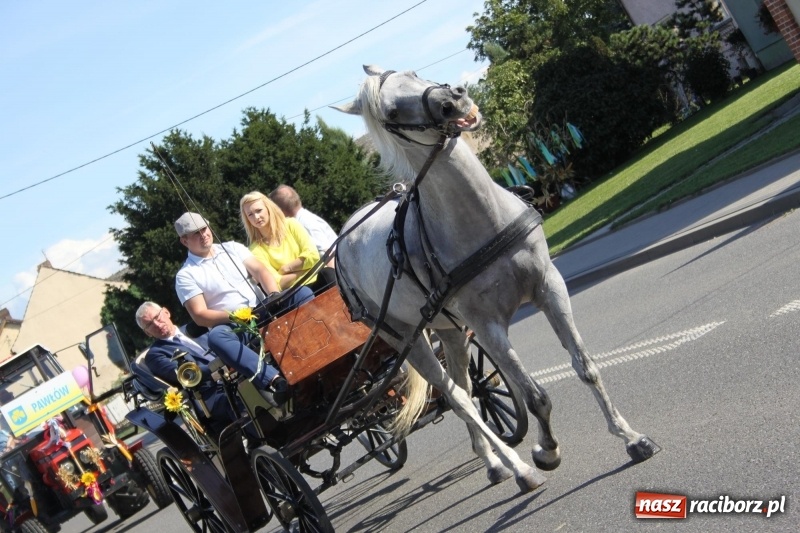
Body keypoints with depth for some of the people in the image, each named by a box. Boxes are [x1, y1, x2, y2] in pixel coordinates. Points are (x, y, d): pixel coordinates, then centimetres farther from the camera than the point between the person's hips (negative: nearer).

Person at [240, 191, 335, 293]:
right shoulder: (256, 249, 2)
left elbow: (313, 255, -5)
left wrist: (286, 268, -4)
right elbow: (276, 284, -8)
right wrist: (304, 268, -7)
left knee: (327, 274, -31)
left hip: (317, 281, 1)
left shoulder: (291, 224, 6)